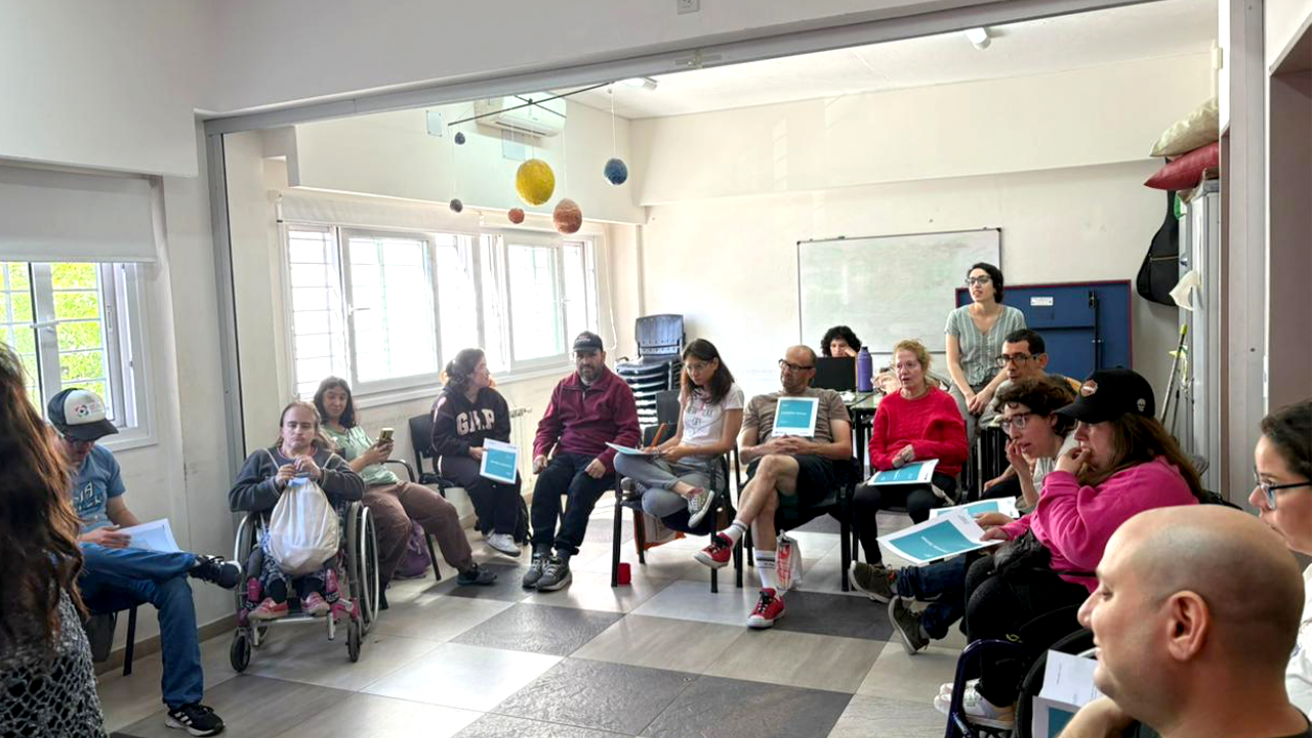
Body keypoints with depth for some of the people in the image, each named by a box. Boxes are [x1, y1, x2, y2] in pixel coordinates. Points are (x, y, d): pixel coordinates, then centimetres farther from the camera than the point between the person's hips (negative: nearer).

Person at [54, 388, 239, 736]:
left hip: (116, 575, 5)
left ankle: (182, 704, -22)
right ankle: (198, 563, -25)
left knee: (174, 586, -27)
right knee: (88, 555, -42)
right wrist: (84, 541, -27)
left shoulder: (103, 458, 11)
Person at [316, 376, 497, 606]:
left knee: (445, 510, -4)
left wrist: (382, 453, 4)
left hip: (391, 482, 8)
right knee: (399, 524, -36)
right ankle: (376, 585, -19)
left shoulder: (355, 428, 26)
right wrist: (366, 459, -14)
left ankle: (467, 569, 10)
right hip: (365, 490, -8)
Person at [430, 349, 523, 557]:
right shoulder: (446, 401, -9)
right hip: (454, 457, -4)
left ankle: (504, 532, -18)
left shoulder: (493, 397, 5)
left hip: (489, 453, 4)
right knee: (479, 478, -34)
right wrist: (471, 450, -22)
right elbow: (440, 441, -11)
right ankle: (490, 530, -12)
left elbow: (503, 433, 8)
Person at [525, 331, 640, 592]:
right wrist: (540, 452, -2)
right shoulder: (563, 388, 17)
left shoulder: (618, 388, 2)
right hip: (566, 455, 4)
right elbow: (547, 426, 19)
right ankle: (541, 554, -29)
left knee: (580, 489, -34)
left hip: (600, 460, -4)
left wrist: (605, 460, -19)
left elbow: (630, 433, -4)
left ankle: (561, 560, -32)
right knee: (545, 482, -28)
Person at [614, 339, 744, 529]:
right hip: (675, 462, 8)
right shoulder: (689, 392, 20)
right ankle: (690, 491, -32)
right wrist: (654, 450, 1)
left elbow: (727, 444, -5)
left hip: (705, 468, -7)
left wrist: (687, 451, -17)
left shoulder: (731, 393, 1)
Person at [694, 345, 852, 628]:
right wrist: (767, 448, -1)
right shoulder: (759, 402, 33)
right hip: (766, 465, 2)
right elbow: (743, 453, 23)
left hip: (818, 466, -2)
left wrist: (808, 447, -6)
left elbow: (845, 449, 13)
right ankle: (771, 594, -38)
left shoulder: (829, 399, 26)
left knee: (770, 465, -38)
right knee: (764, 502, -37)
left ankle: (729, 539, -41)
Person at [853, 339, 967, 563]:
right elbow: (875, 448, 12)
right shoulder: (888, 403, 17)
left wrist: (919, 448, -13)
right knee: (860, 499, -28)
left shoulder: (943, 401, 7)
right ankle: (873, 565, -11)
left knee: (918, 503, -37)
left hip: (934, 474, -3)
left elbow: (959, 450, 1)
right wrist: (891, 461, -12)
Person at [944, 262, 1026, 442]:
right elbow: (953, 362, 4)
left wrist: (988, 392, -10)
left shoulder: (1014, 317, 3)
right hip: (964, 387, 1)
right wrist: (969, 394, -8)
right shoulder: (957, 317, 5)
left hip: (999, 388, -1)